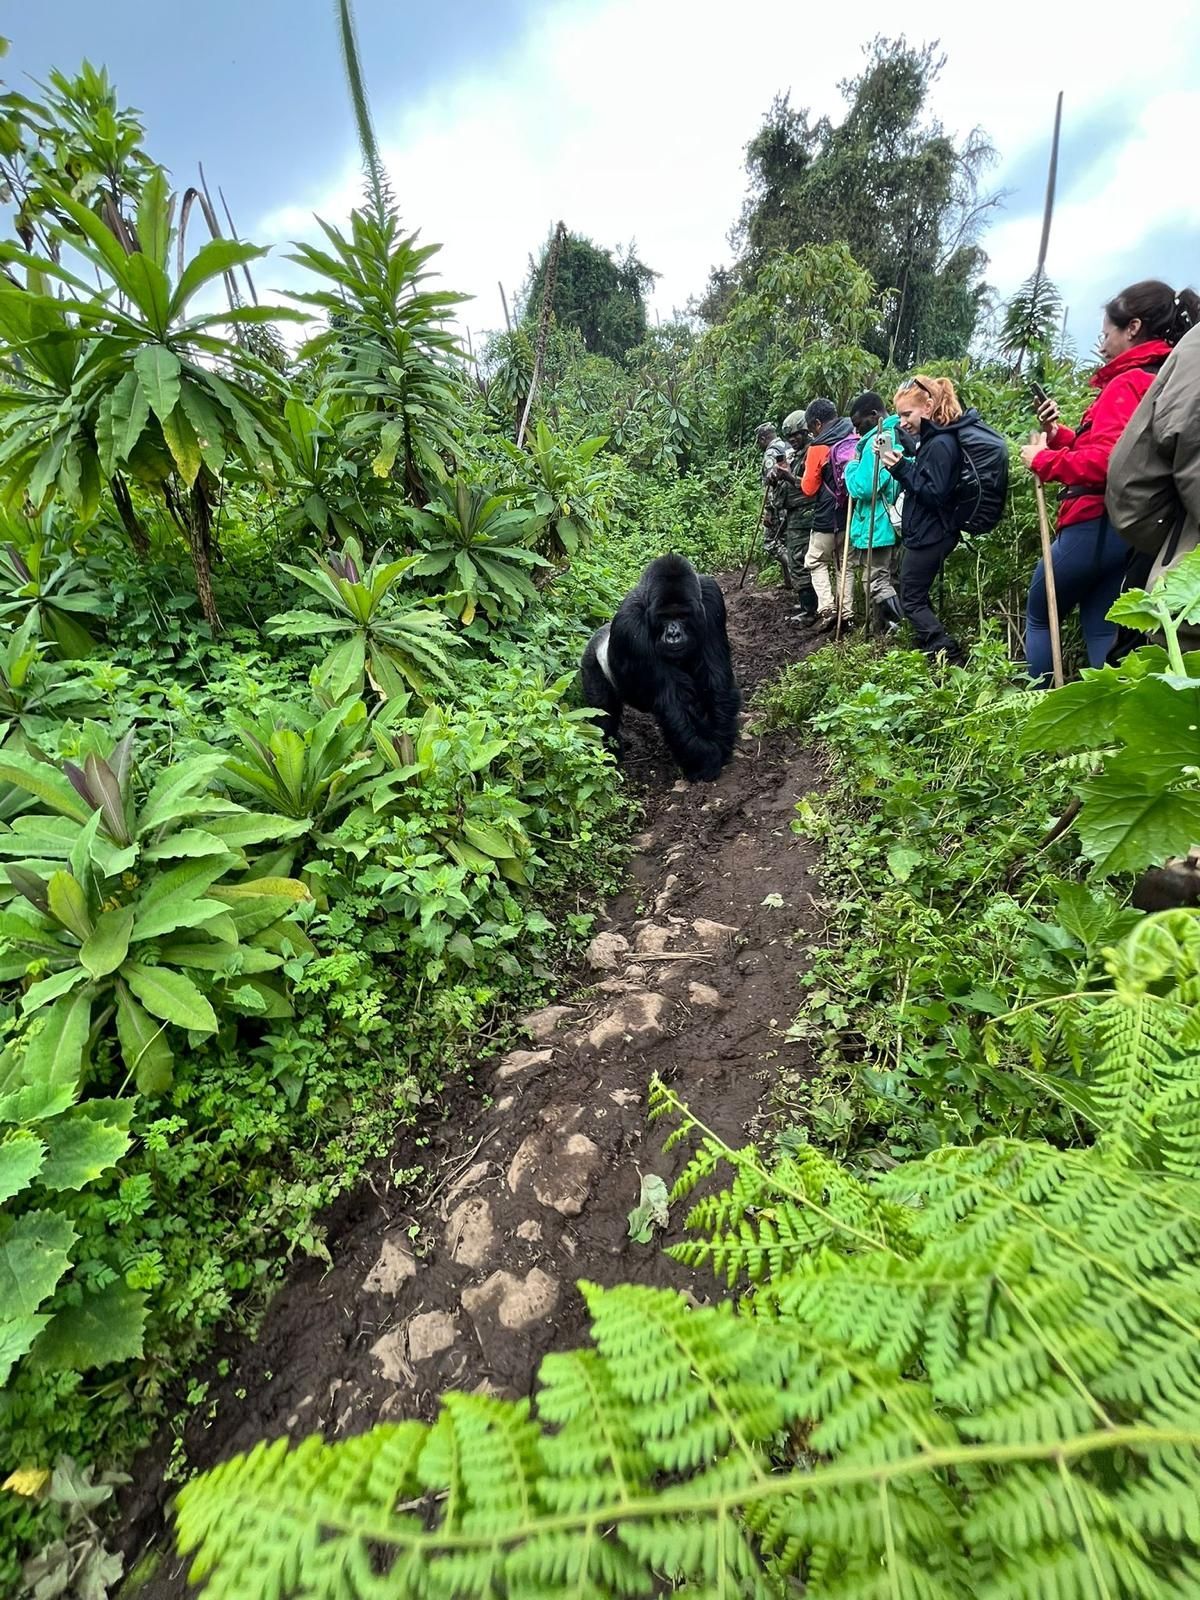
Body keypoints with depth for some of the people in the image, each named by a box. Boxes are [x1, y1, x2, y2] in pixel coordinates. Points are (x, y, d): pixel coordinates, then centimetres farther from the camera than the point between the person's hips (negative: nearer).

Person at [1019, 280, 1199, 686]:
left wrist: (1043, 460, -11)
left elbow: (1105, 461, -24)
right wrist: (1059, 435, 12)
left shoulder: (1129, 383, -10)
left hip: (1097, 524, -9)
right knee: (1103, 631, 7)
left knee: (1039, 617, 6)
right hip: (1129, 527, 9)